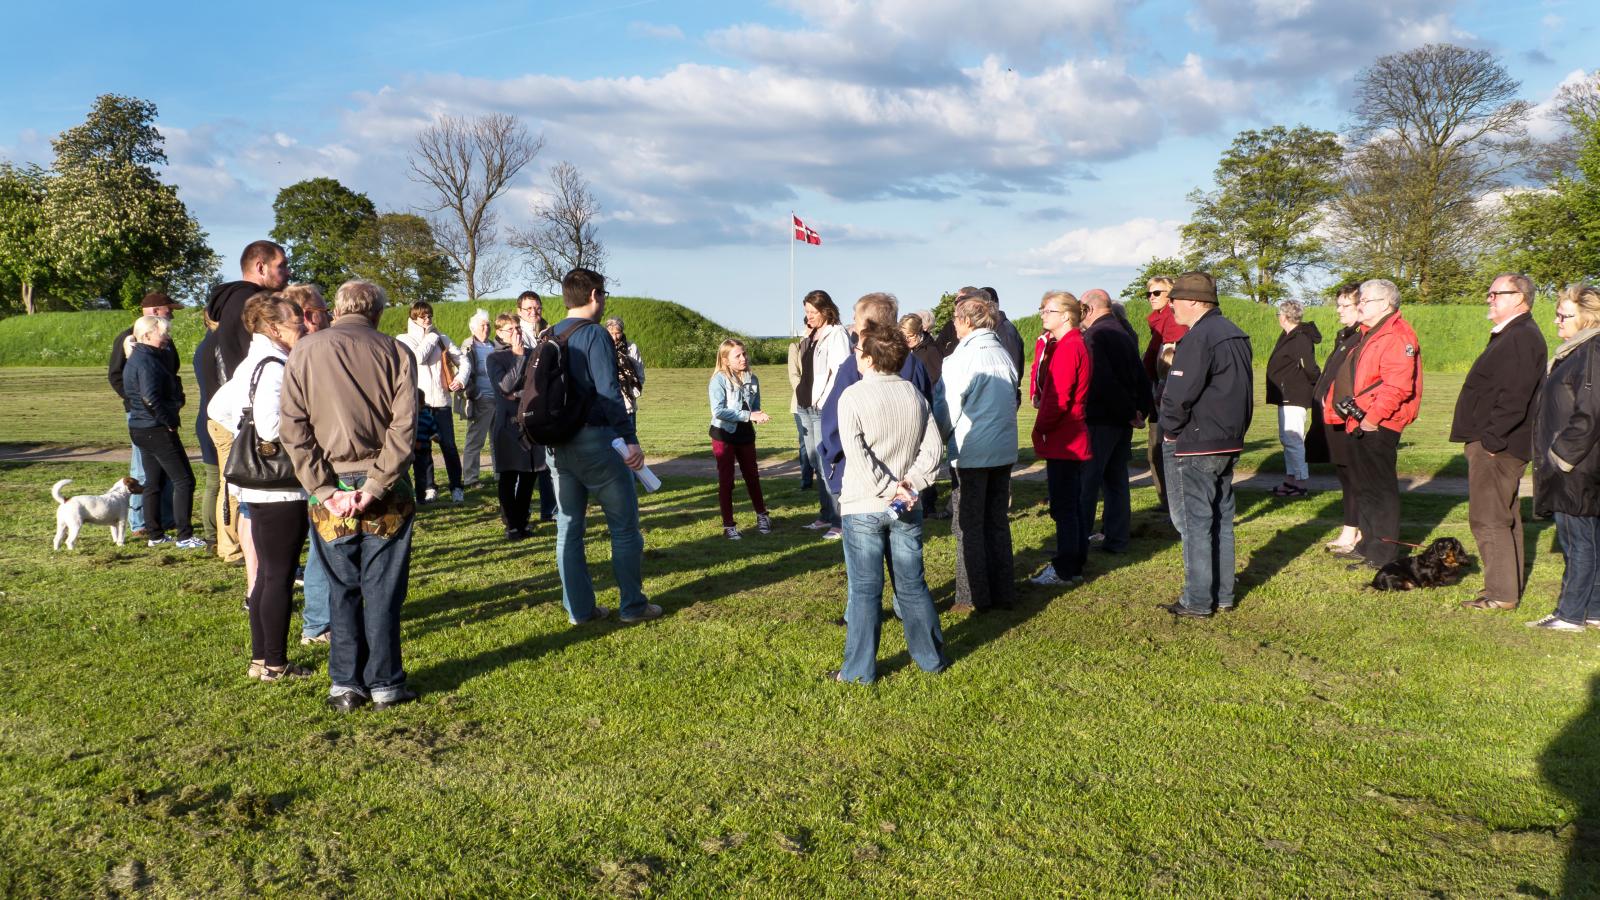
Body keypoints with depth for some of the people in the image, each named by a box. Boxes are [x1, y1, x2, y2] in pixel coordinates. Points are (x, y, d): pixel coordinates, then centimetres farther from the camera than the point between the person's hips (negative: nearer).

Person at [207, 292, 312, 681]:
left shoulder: (251, 364, 13)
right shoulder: (275, 367, -18)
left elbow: (216, 408, 22)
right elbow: (273, 428, -29)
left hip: (257, 487, 10)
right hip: (282, 489, -10)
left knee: (266, 574, 17)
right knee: (280, 577, 0)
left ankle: (260, 659, 25)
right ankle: (275, 664, 8)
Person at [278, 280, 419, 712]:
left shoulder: (305, 350, 3)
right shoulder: (395, 352, 0)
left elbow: (292, 428, -5)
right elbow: (403, 426, -11)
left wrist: (324, 490, -7)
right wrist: (375, 487, -12)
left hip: (331, 488, 1)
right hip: (385, 488, -1)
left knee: (341, 589, 12)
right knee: (383, 590, 7)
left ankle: (344, 685, 15)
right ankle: (385, 684, 13)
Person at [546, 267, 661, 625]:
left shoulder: (548, 337, 11)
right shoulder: (594, 334, -11)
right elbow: (609, 392, -19)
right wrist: (630, 440, -18)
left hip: (557, 445, 7)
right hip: (594, 440, -7)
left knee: (568, 528, 10)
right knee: (624, 525, 4)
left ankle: (579, 609, 15)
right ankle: (633, 606, 9)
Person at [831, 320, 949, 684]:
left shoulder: (852, 397, -11)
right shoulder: (915, 395, 4)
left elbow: (857, 456, -18)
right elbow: (932, 448, 1)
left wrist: (890, 489, -13)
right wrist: (908, 486, -5)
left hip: (863, 508, -4)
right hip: (907, 509, 4)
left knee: (865, 590, 3)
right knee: (912, 584, 15)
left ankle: (860, 670, 11)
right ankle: (931, 657, 25)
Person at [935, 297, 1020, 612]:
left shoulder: (960, 359, -13)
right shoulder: (1003, 355, 7)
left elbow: (948, 410, -10)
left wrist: (938, 439, 6)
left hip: (970, 453, -7)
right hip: (1004, 450, 7)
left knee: (969, 527, 3)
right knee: (998, 523, 15)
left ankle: (973, 598, 7)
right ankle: (1003, 593, 20)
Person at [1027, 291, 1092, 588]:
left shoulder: (1068, 349, -18)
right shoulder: (1076, 345, 15)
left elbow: (1059, 399, -21)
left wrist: (1040, 428, -10)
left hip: (1063, 440, -10)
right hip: (1072, 439, 10)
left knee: (1063, 506, -4)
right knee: (1072, 504, 16)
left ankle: (1066, 570, 2)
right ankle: (1074, 563, 25)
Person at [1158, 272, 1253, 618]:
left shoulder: (1198, 339, -17)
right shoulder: (1236, 335, 12)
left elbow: (1178, 395, -22)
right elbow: (1242, 389, 17)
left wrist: (1170, 431, -7)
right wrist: (1235, 429, 18)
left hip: (1196, 446, -9)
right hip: (1230, 443, 9)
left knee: (1195, 523, -2)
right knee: (1221, 520, 15)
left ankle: (1198, 602, 3)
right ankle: (1223, 595, 23)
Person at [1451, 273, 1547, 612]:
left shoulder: (1521, 338, -18)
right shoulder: (1512, 335, 17)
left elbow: (1513, 397, -25)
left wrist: (1491, 440, -23)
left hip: (1497, 446, -11)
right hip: (1496, 444, 11)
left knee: (1488, 519, -7)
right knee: (1505, 517, 17)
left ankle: (1502, 594, -3)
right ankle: (1508, 586, 27)